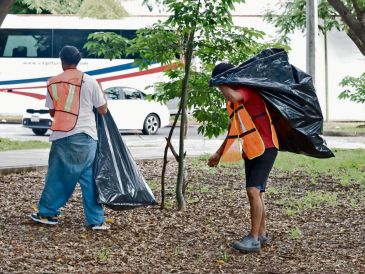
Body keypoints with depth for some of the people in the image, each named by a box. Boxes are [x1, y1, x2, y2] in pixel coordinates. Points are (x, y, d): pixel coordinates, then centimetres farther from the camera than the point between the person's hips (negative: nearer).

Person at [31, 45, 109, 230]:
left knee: (57, 175, 14)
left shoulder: (52, 83, 4)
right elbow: (103, 110, 3)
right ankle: (96, 220, 3)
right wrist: (102, 96, 21)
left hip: (60, 136, 2)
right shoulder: (89, 82, -3)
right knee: (89, 178, 2)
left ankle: (47, 213, 20)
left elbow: (52, 112, 11)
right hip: (84, 136, -2)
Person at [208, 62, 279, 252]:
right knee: (255, 193, 13)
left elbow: (233, 96, -36)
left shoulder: (248, 90, -13)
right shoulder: (231, 103, 13)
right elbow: (233, 130, 22)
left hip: (265, 148, -9)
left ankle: (254, 239, -16)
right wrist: (219, 153, 21)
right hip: (250, 151, 9)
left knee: (254, 190, -17)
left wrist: (221, 84, -16)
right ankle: (261, 235, 24)